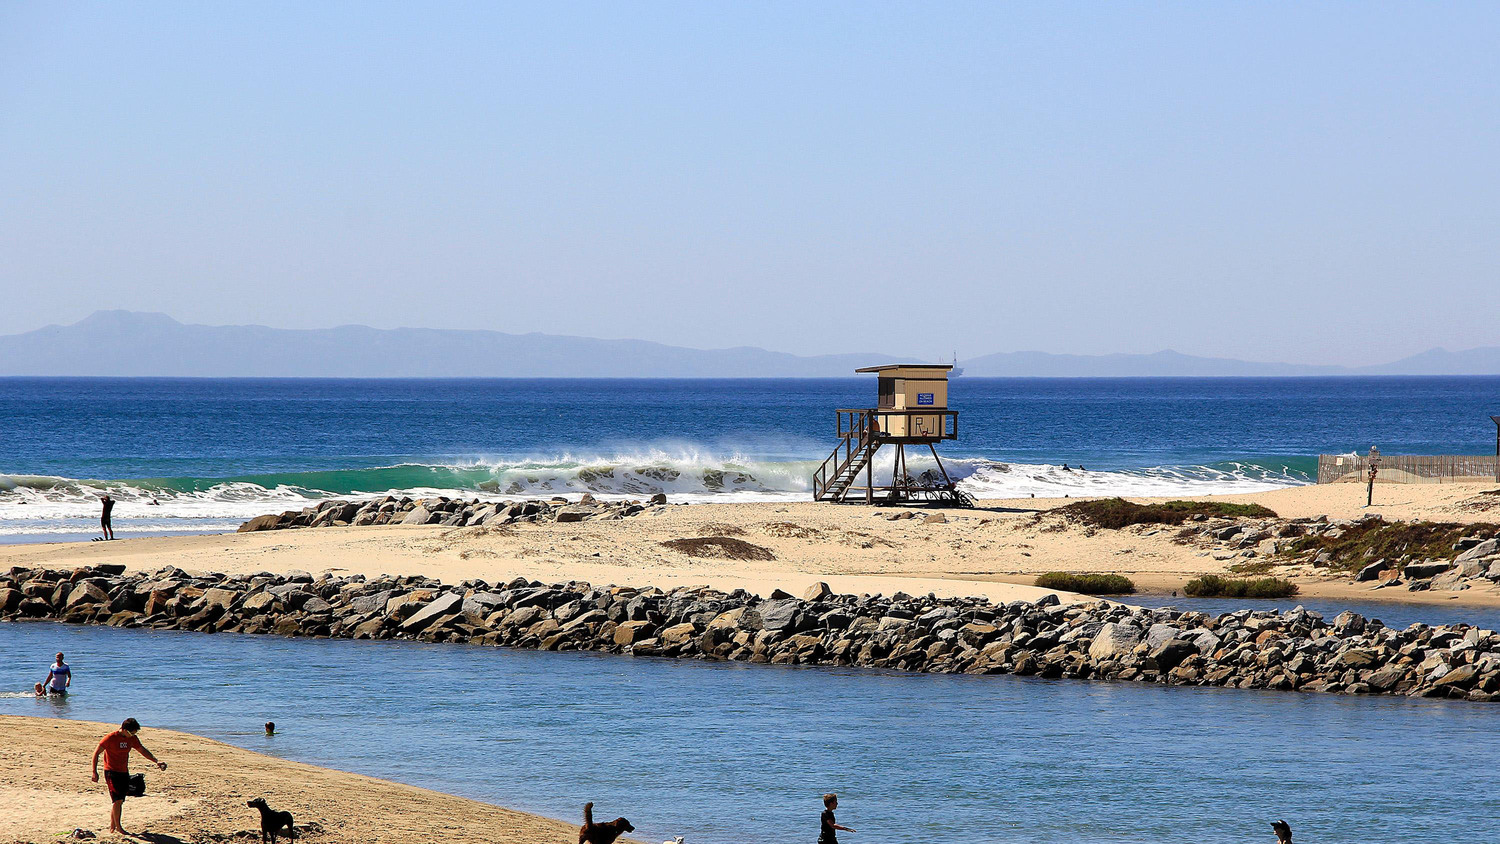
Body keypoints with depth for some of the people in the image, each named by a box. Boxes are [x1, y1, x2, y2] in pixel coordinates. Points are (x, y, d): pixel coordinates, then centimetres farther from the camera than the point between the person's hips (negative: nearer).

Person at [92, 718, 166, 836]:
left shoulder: (132, 739, 4)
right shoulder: (111, 738, -15)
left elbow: (143, 750, 16)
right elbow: (96, 753, -9)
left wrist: (156, 761, 4)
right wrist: (94, 772, -12)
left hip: (124, 772, 6)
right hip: (112, 772, -6)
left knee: (119, 801, 5)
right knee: (118, 800, -13)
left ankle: (112, 826, 16)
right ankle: (118, 827, -4)